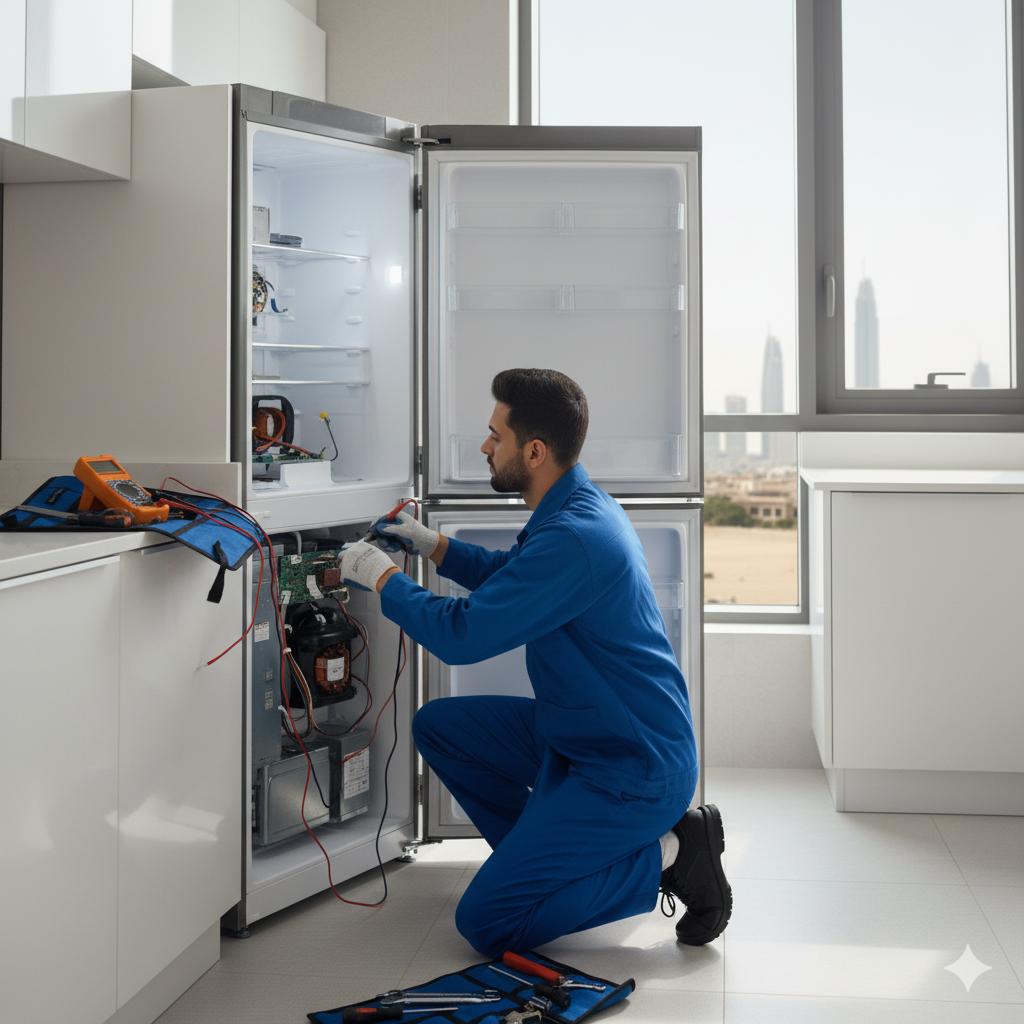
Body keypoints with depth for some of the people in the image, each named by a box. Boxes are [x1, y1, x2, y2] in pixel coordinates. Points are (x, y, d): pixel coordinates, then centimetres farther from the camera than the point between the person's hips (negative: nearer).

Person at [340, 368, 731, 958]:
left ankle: (664, 855, -3)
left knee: (486, 923, -10)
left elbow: (461, 635, -24)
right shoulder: (582, 507, 6)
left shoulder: (573, 539, -27)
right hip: (578, 735, 10)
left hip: (633, 772, -10)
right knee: (439, 726, 13)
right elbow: (510, 577, 27)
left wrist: (381, 576, -9)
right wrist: (431, 545, 20)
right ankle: (547, 852, 15)